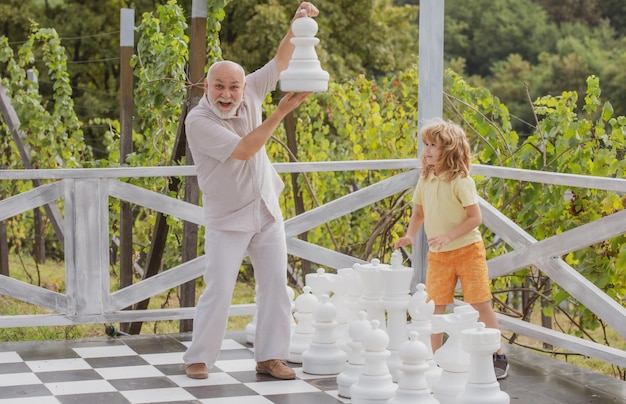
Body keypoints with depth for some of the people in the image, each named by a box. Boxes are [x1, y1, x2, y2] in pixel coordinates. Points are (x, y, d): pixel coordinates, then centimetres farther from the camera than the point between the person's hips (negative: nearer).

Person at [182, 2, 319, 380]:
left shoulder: (249, 94, -3)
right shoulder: (198, 120, -20)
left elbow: (281, 61, -1)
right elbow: (243, 150, -27)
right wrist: (282, 111, -30)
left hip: (267, 213, 6)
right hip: (227, 221, -5)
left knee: (276, 285, 3)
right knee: (219, 290, -7)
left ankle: (270, 357, 10)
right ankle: (198, 358, 4)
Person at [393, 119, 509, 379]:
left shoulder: (460, 181, -13)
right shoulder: (425, 180, 5)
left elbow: (475, 217, -15)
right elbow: (418, 212, 15)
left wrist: (449, 236, -24)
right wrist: (410, 235, -3)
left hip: (467, 250, -5)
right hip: (437, 255, 5)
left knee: (481, 306, -1)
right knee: (434, 307, 2)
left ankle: (499, 358, 9)